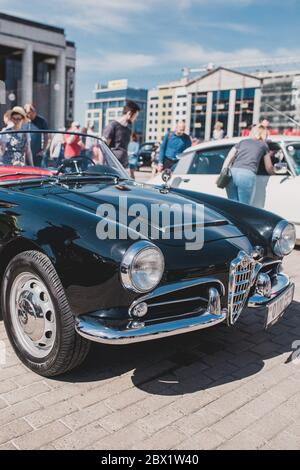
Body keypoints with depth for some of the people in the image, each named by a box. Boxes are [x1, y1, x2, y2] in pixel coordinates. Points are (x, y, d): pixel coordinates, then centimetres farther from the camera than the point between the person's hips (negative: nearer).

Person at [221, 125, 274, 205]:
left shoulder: (242, 142, 29)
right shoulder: (263, 145, 21)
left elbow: (228, 159, 16)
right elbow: (269, 168, 27)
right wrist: (274, 173, 47)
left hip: (232, 173, 4)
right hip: (247, 175, -4)